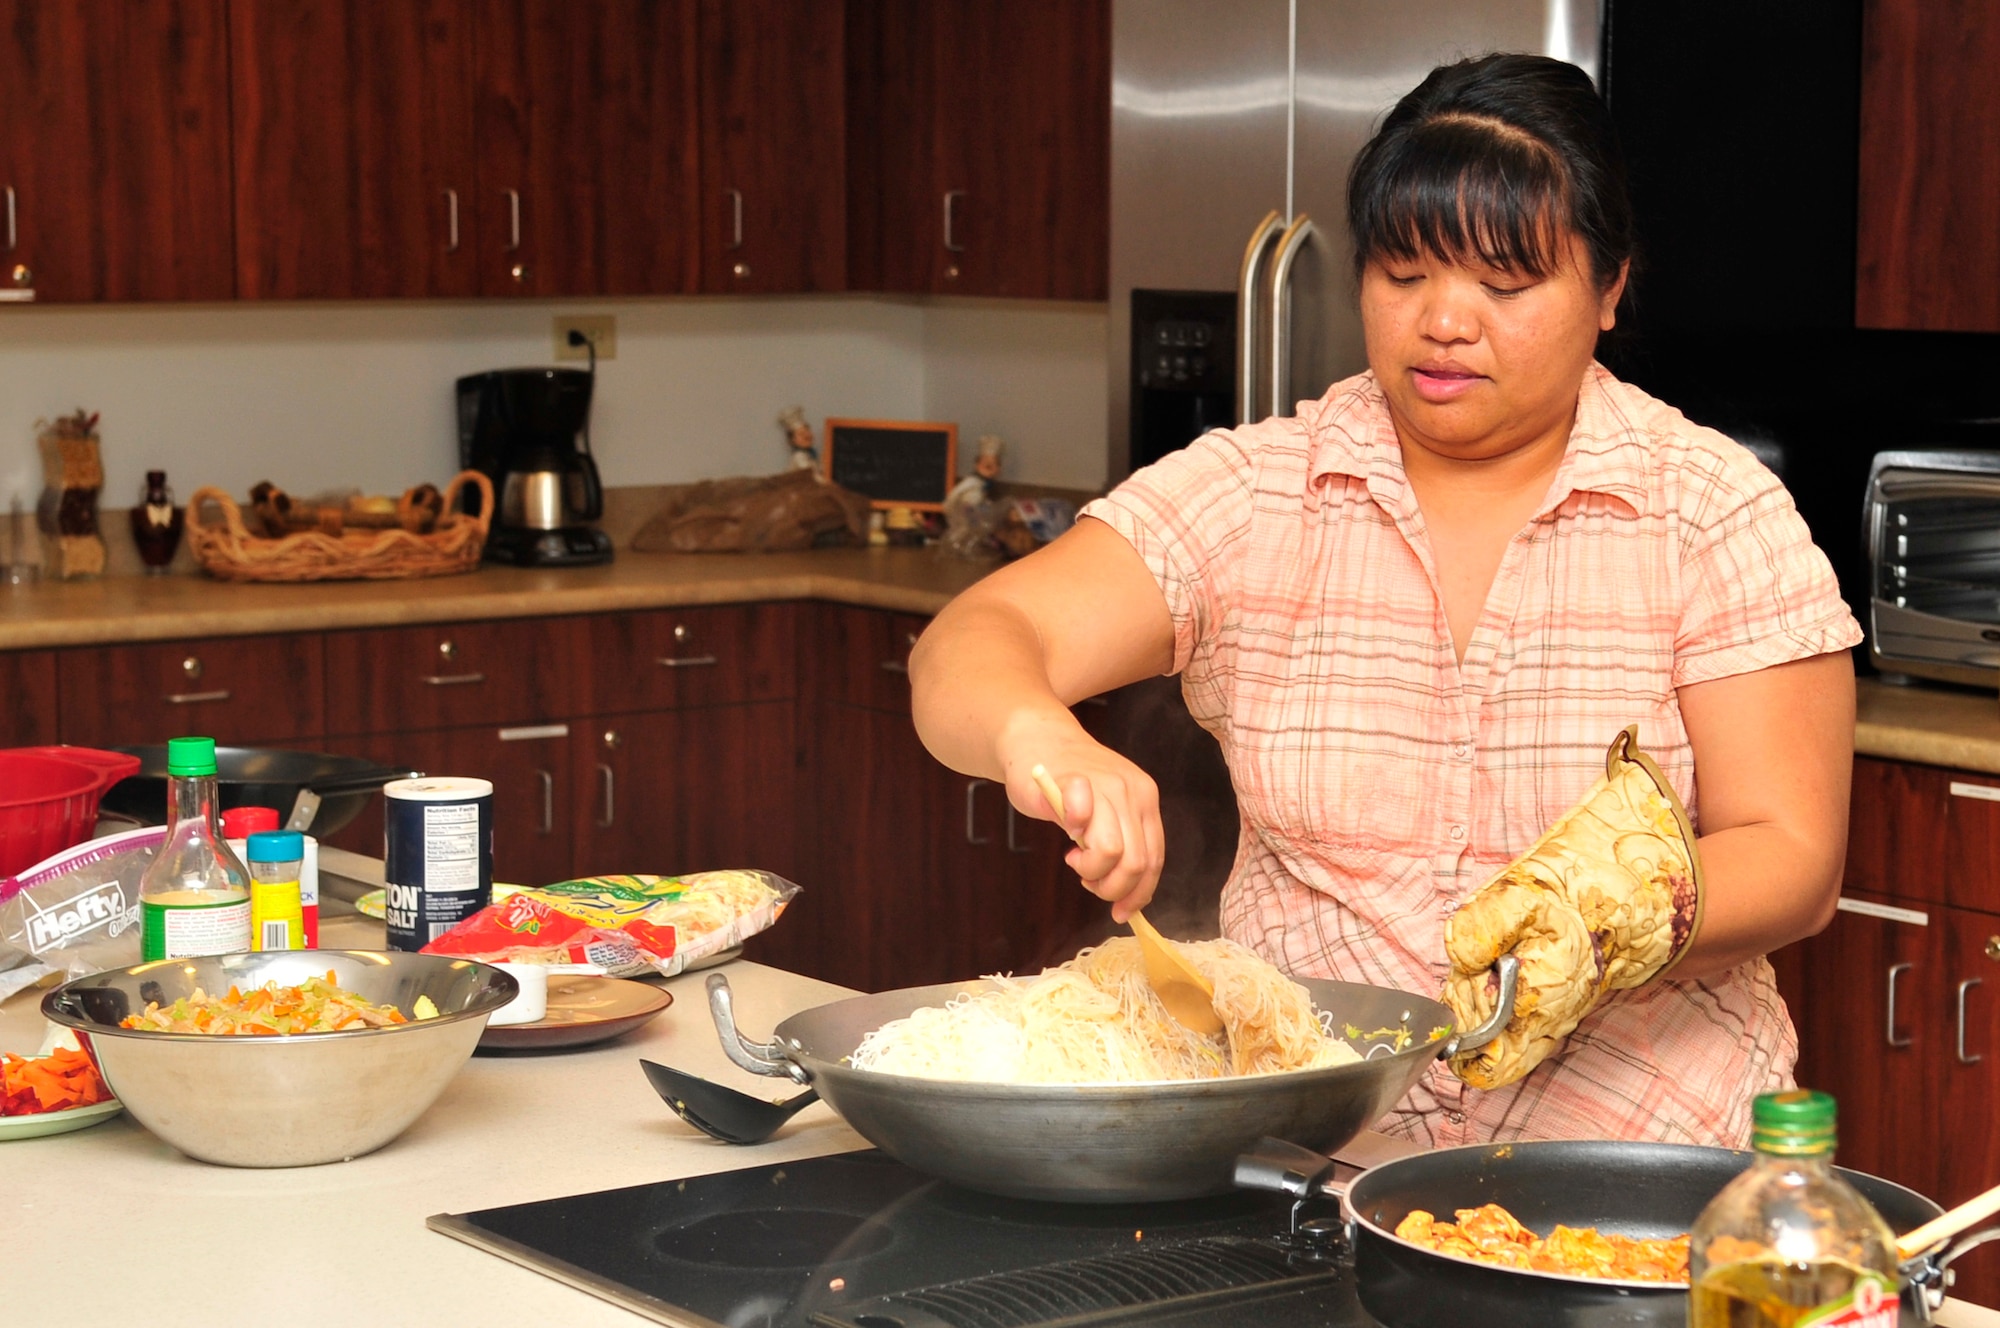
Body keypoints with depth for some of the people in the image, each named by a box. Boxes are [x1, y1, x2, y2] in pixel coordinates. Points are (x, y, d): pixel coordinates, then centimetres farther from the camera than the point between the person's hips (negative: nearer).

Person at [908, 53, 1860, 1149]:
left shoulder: (1717, 515, 0)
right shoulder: (1246, 494, 3)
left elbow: (1791, 861, -3)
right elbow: (969, 649, -5)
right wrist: (1035, 733, -30)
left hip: (1633, 1134, -1)